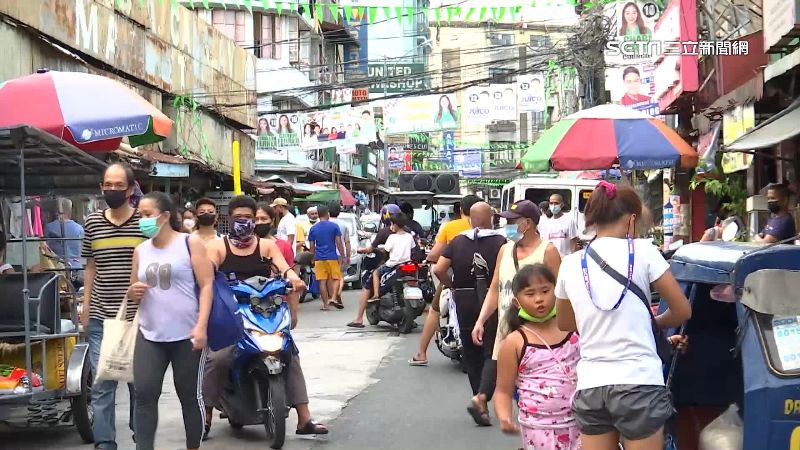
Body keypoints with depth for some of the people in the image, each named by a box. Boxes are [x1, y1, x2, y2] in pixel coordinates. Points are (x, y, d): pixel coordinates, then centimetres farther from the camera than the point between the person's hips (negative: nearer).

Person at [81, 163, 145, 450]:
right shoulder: (92, 223, 4)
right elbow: (90, 267, 12)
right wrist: (85, 307, 10)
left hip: (138, 316, -2)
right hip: (101, 318, 2)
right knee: (101, 384, 2)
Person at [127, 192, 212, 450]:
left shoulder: (190, 243, -1)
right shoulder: (141, 250, 12)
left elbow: (206, 285, -6)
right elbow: (133, 291, 22)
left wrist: (201, 326, -16)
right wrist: (133, 292, -4)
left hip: (186, 335, -4)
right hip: (149, 335, 4)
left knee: (190, 396, 6)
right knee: (144, 395, -7)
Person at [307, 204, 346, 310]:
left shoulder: (313, 229, 4)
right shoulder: (334, 226, -2)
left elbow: (312, 246, 7)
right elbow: (339, 243, -4)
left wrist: (313, 259, 16)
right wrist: (343, 257, 0)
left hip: (319, 258, 2)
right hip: (332, 257, -1)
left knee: (322, 281, 3)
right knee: (335, 279, 9)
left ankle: (325, 304, 3)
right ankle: (333, 298, -9)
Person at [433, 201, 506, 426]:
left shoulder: (457, 242, 4)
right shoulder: (500, 242, -6)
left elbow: (438, 269, -3)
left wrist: (451, 286, 12)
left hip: (464, 304, 4)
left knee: (472, 354, 14)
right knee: (493, 354, -1)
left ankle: (479, 399, 20)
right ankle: (481, 398, -19)